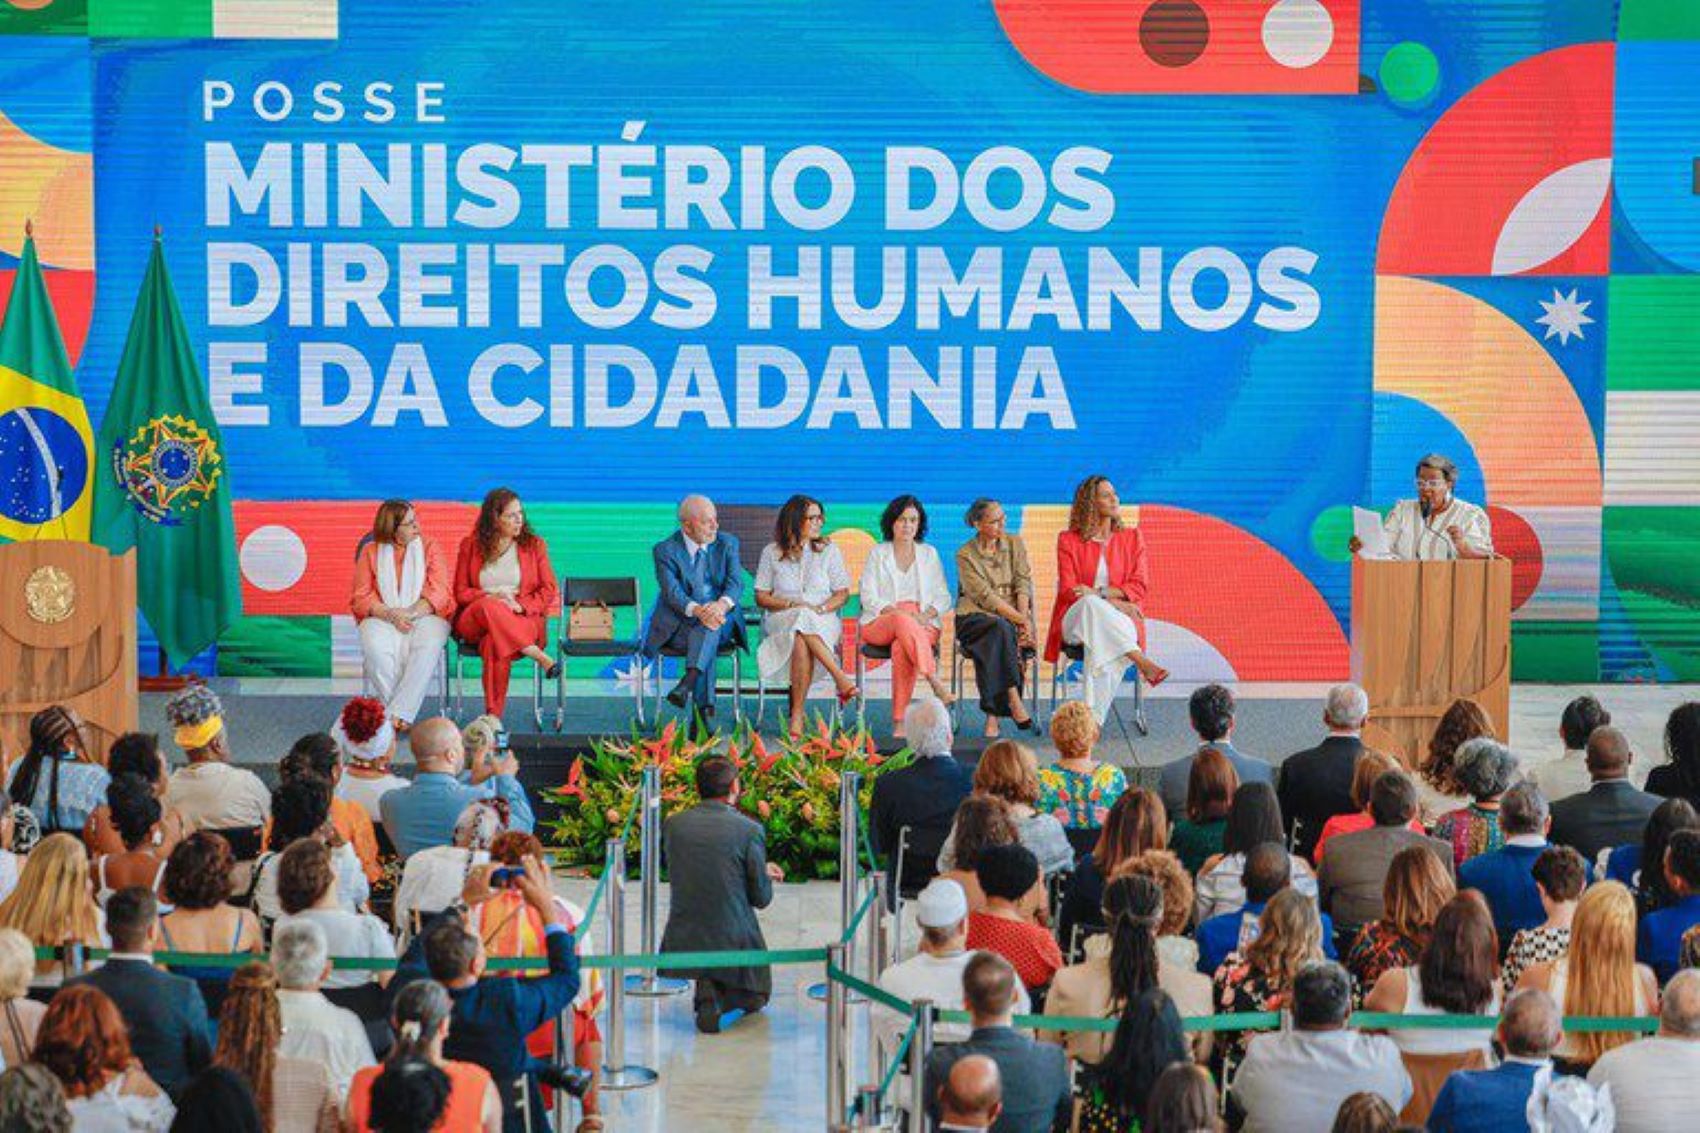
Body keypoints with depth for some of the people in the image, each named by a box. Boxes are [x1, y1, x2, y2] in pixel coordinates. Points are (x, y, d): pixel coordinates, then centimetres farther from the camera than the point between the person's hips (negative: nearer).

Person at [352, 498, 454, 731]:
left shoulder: (430, 548, 12)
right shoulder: (370, 551, 12)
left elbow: (440, 592, 1)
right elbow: (361, 597, 4)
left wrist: (411, 612, -16)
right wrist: (390, 614, -14)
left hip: (425, 615, 0)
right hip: (381, 617, 0)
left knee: (427, 648, -35)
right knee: (377, 650, -34)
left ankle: (398, 714, -37)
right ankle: (402, 716, -30)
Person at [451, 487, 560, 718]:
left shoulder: (535, 545, 12)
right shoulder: (470, 545, 12)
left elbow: (549, 591, 7)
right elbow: (461, 592, 9)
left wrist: (520, 605, -12)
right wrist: (491, 596, -10)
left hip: (522, 620, -1)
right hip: (473, 621, 1)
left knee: (495, 643, -39)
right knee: (489, 608, -40)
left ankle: (493, 715, -42)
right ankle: (540, 658, -40)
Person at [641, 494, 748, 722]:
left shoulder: (727, 544, 8)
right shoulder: (665, 550, -2)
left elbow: (736, 583, -6)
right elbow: (672, 592, -16)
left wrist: (722, 604, -30)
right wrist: (697, 610, -37)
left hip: (722, 624, 2)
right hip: (678, 626, -1)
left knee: (710, 629, -34)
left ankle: (688, 681, -54)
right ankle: (705, 709, -43)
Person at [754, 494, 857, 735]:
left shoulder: (829, 549, 11)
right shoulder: (772, 553, 10)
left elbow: (842, 593, 8)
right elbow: (761, 597, 7)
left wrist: (821, 608, -12)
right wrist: (792, 605, -11)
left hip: (824, 621, 0)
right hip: (781, 620, 0)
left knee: (801, 639, -37)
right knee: (802, 622, -39)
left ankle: (797, 714, -40)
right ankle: (840, 678, -43)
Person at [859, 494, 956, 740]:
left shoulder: (929, 554, 18)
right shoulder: (877, 553, 12)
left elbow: (943, 597, 12)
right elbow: (869, 597, 2)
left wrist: (926, 614, -10)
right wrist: (897, 612, -15)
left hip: (923, 624, 1)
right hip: (881, 623, -1)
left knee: (901, 647, -36)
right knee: (903, 621, -39)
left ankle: (899, 720, -39)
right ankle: (935, 683, -51)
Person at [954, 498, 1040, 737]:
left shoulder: (1015, 543, 10)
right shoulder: (965, 555, -3)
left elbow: (1023, 584, 2)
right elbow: (986, 597, -12)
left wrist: (1025, 620, -14)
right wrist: (1021, 620, -19)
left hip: (1011, 620, 3)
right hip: (975, 618, -3)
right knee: (1001, 628, -37)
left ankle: (993, 715, -34)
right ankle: (1015, 702, -41)